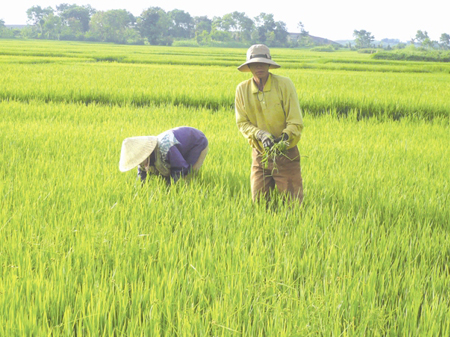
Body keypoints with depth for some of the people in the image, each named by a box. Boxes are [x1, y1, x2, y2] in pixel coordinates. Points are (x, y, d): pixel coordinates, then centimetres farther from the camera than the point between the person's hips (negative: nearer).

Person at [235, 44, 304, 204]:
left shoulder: (284, 84, -9)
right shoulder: (242, 89, -1)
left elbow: (296, 122, -10)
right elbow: (242, 123, 0)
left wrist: (284, 137, -29)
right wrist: (260, 135, -19)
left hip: (286, 153, -2)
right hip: (260, 154, 2)